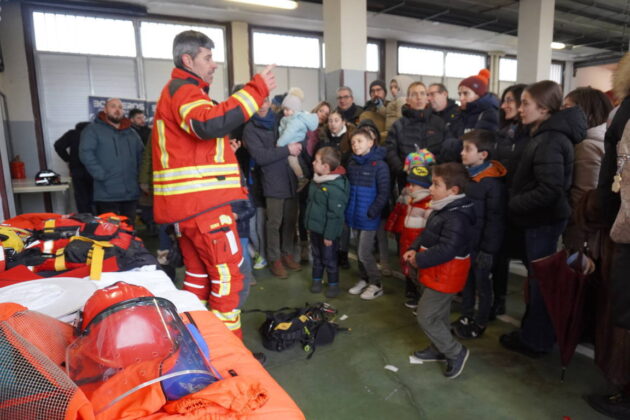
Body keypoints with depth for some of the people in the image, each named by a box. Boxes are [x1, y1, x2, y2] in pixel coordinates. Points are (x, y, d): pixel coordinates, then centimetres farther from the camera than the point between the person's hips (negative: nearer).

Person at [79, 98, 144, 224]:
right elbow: (86, 153, -10)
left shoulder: (131, 132, 19)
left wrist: (140, 176, 6)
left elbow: (141, 155, 20)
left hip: (131, 193, 5)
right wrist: (102, 175, -17)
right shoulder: (93, 130, 1)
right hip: (107, 194, -5)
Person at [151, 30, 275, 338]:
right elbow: (211, 124, -32)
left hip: (186, 202, 11)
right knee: (227, 275, -4)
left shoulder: (175, 91, 24)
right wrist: (257, 90, -28)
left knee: (198, 274, 18)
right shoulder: (184, 91, -10)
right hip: (202, 202, -11)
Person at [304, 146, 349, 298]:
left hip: (327, 231, -8)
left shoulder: (335, 188, -27)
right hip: (314, 227, 8)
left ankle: (333, 284, 28)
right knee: (316, 255, 21)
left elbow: (335, 214, -24)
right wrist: (309, 223, 18)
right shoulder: (316, 180, 1)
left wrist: (329, 235, -19)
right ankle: (316, 279, 38)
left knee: (329, 259, 9)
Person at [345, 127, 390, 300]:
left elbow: (384, 193, -14)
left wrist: (371, 212, -16)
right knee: (359, 251, 16)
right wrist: (347, 209, 8)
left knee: (364, 252, -1)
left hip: (368, 217, -6)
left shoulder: (379, 165, -13)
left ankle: (376, 284, 18)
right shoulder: (352, 164, 6)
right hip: (355, 215, 6)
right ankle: (363, 279, 34)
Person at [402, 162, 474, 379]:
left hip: (444, 277, -10)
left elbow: (446, 250, -32)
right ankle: (439, 349, 39)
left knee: (426, 317, -2)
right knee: (439, 315, 22)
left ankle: (456, 352, 12)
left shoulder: (456, 217, -27)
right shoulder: (441, 210, 6)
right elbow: (427, 235, 14)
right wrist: (414, 249, -1)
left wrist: (419, 260, -23)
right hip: (439, 274, 10)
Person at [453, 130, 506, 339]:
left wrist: (488, 249, -17)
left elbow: (495, 219, -19)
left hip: (480, 245, -7)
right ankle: (466, 316, 35)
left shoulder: (492, 182, -19)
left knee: (482, 284, 10)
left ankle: (480, 323, 26)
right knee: (466, 280, 19)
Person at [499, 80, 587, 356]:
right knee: (538, 276, 18)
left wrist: (514, 204, -17)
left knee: (539, 279, 4)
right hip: (542, 218, 9)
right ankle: (534, 331, 34)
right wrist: (517, 202, 6)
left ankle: (535, 340, 20)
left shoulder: (549, 140, -21)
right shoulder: (548, 134, 10)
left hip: (543, 220, -9)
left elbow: (549, 190, -28)